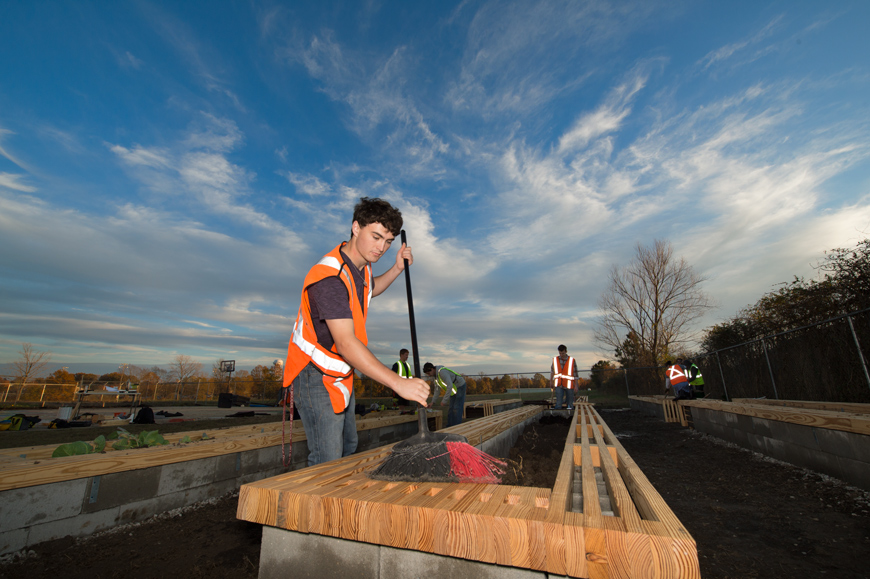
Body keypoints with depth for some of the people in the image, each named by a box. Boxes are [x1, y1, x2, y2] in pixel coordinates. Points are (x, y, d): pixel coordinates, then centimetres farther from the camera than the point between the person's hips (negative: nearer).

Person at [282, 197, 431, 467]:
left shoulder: (361, 265, 0)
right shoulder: (330, 276, -30)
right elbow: (346, 344, -39)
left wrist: (397, 269, 7)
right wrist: (398, 383, -45)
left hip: (340, 374, 9)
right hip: (315, 375, -9)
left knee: (348, 447, 21)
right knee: (327, 461, -8)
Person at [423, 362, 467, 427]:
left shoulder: (442, 371, -31)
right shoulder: (435, 374, 0)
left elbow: (450, 386, -36)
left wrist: (444, 400, -32)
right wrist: (433, 401, 3)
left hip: (460, 387, -9)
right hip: (453, 389, 9)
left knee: (457, 408, -9)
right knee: (451, 408, 7)